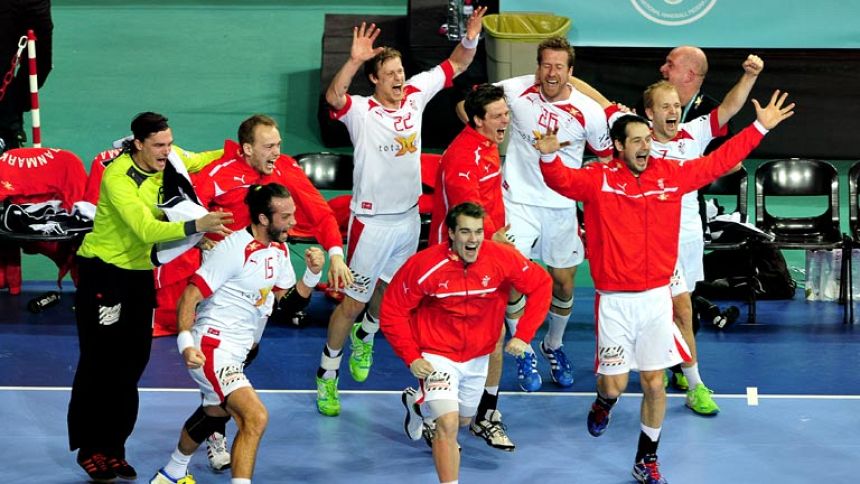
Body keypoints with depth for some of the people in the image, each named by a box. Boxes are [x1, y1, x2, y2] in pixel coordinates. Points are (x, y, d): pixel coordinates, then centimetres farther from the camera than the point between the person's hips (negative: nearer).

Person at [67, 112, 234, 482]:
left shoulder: (169, 160, -8)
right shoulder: (118, 178, -27)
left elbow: (200, 162, 12)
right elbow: (147, 230, -36)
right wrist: (196, 226, -47)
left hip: (140, 270, 7)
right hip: (103, 268, -6)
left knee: (134, 359, 8)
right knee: (101, 361, -3)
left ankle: (113, 447, 18)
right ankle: (91, 450, 8)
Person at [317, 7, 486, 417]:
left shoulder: (415, 96, -1)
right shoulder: (360, 111, -17)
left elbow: (456, 64, 4)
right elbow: (333, 97, -40)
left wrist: (471, 36, -16)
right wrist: (354, 61, -54)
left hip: (409, 217, 6)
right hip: (372, 222, -6)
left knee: (389, 291, 23)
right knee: (352, 302, 2)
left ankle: (364, 338, 52)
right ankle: (326, 376, 16)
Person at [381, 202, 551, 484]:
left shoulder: (502, 258, -19)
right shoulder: (425, 265, -24)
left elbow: (541, 285, -5)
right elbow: (392, 312, -13)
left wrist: (523, 335, -11)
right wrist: (411, 357, -19)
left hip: (477, 358, 5)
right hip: (437, 357, -5)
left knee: (463, 420, 26)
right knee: (448, 424, -24)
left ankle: (417, 403, 57)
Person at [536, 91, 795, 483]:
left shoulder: (671, 174, 2)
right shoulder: (599, 179, -8)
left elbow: (718, 162, 9)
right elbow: (562, 181, -23)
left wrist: (760, 127, 7)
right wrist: (549, 157, -45)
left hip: (657, 298, 3)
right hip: (614, 300, -3)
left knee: (654, 385, 5)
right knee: (615, 384, 2)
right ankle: (603, 404, 40)